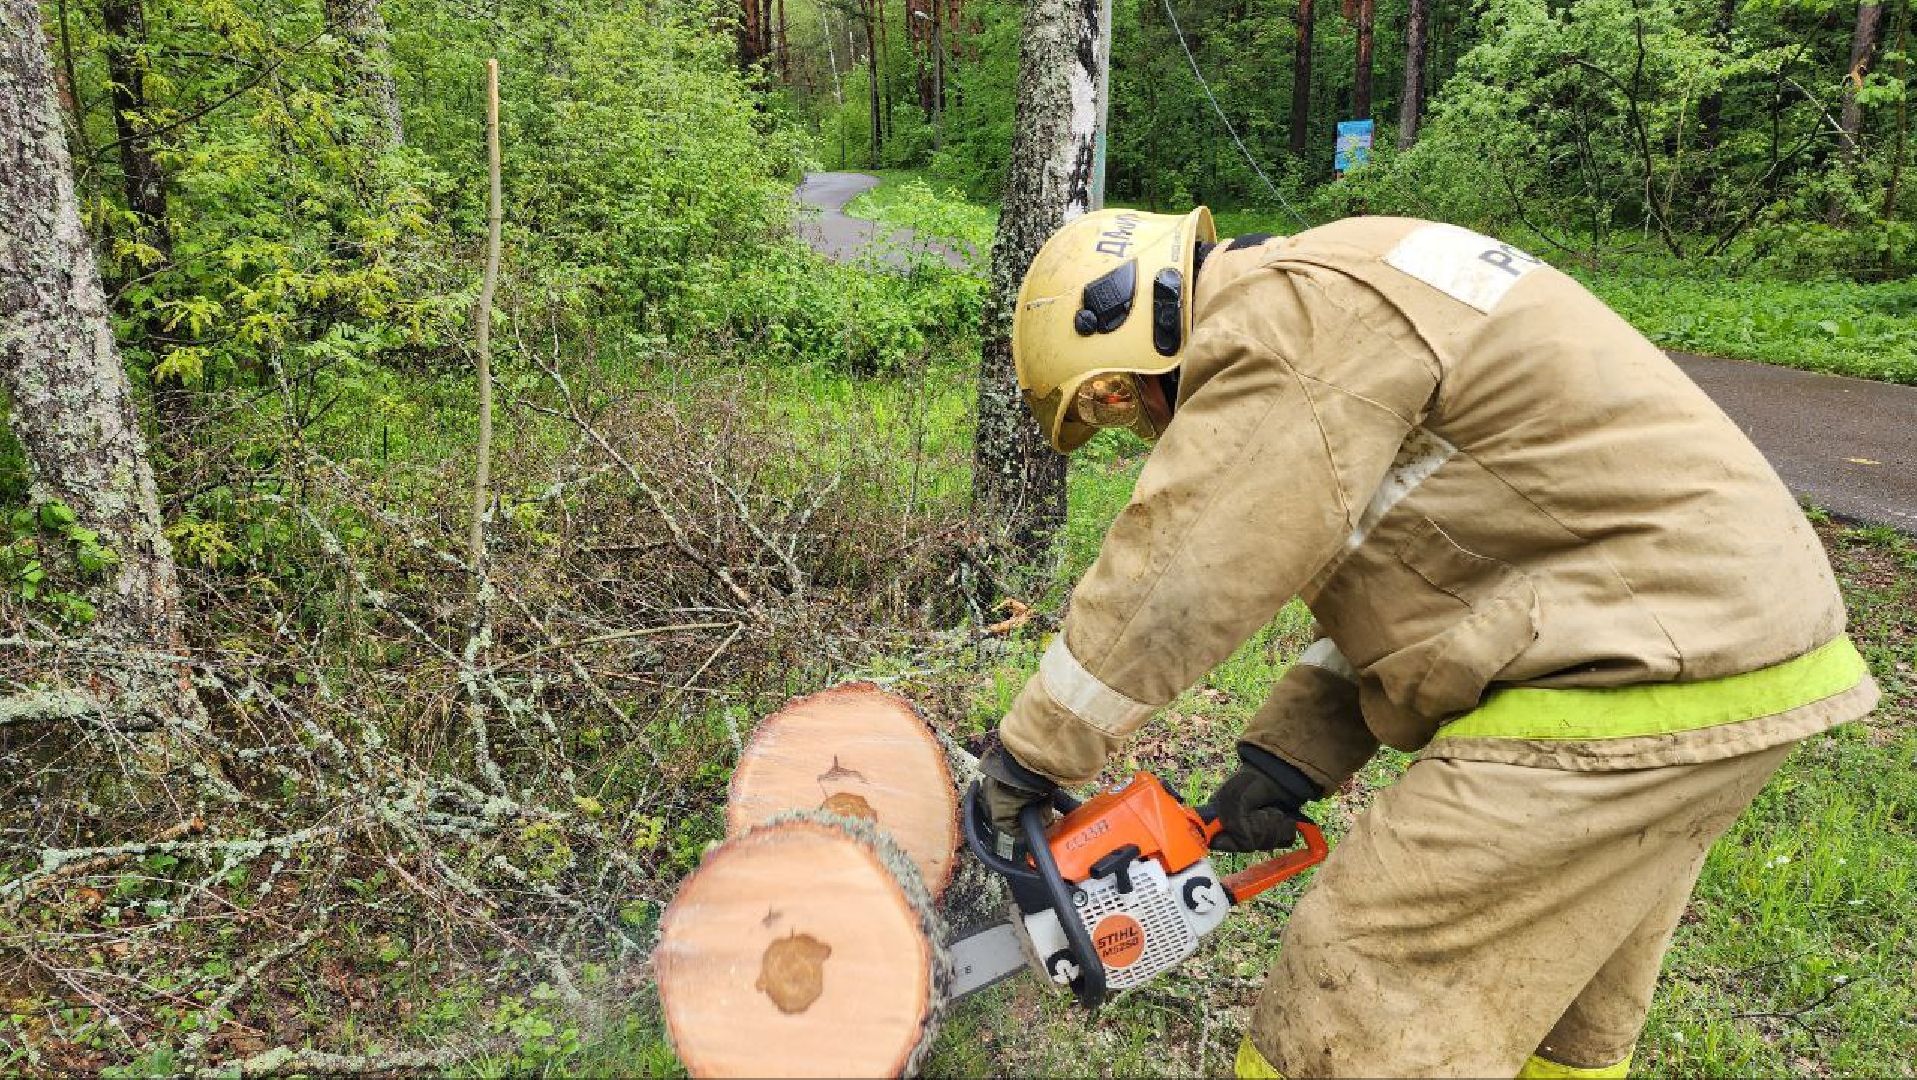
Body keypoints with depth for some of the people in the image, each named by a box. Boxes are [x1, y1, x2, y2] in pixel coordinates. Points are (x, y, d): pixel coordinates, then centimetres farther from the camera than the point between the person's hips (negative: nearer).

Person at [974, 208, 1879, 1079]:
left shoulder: (1289, 315, -15)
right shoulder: (1346, 319, 17)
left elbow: (1174, 571, -16)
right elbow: (1402, 581, 16)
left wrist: (1032, 755, -4)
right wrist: (1286, 756, 9)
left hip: (1635, 673, -11)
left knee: (1360, 1004, -3)